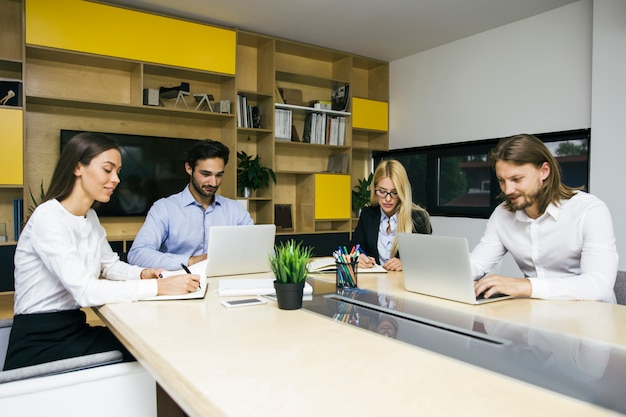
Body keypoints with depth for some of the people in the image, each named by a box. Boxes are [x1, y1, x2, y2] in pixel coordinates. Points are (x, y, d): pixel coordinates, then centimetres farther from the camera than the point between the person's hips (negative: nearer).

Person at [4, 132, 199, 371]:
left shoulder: (90, 217, 8)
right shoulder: (48, 218, -20)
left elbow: (111, 265, 16)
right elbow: (85, 291, -29)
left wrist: (142, 274, -6)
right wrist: (159, 287, -31)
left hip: (73, 329, 8)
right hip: (38, 344, -7)